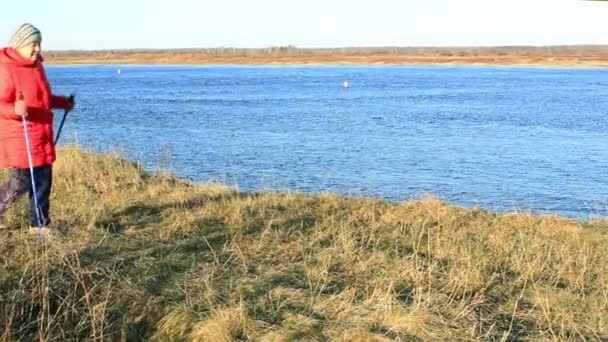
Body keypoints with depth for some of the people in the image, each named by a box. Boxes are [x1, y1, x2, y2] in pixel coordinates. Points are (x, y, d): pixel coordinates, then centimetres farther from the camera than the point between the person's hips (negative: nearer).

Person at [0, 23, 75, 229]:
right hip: (18, 137, -8)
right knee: (21, 183, -7)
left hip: (41, 135, 8)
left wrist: (63, 103, 25)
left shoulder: (36, 66, 14)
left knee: (43, 180, 9)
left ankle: (40, 224, 18)